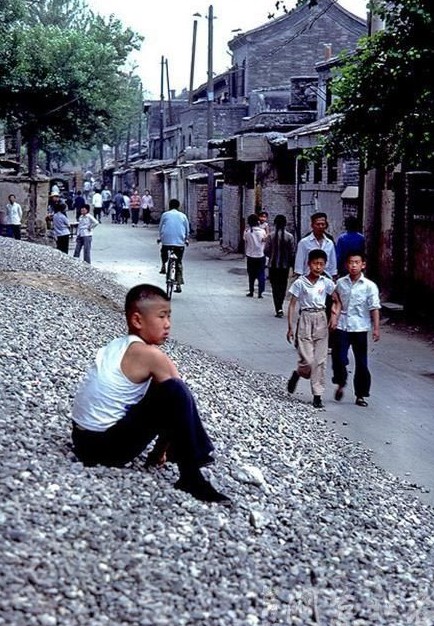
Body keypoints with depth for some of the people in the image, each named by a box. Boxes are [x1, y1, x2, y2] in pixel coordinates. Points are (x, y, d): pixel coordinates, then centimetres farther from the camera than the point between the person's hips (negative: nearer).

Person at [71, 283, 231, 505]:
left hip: (84, 438, 9)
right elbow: (180, 396, -6)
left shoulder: (119, 346, 11)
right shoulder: (149, 354, -14)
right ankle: (191, 478, -20)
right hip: (103, 446, -9)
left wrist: (162, 447, 25)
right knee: (175, 393, -22)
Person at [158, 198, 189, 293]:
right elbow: (187, 230, 15)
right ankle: (179, 284, 2)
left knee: (164, 251, 35)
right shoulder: (183, 216, 11)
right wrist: (186, 239, 31)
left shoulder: (165, 214, 8)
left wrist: (159, 237, 30)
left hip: (166, 240, -1)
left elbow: (160, 227, 14)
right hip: (180, 242, 1)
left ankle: (163, 266, 17)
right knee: (179, 263, 8)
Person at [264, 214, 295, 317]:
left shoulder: (271, 236, -9)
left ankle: (278, 309, -4)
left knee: (275, 287, 5)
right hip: (285, 266, 1)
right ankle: (279, 307, 19)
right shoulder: (289, 236, -7)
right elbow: (292, 252, -5)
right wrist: (291, 263, 11)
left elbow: (266, 251, -7)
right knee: (283, 286, 15)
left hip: (273, 265, -1)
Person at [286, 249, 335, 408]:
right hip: (305, 319, -3)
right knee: (307, 360, -10)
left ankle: (317, 395, 8)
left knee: (320, 360, 2)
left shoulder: (326, 283, 1)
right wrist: (290, 327, -4)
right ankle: (297, 374, 23)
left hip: (321, 320, 3)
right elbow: (292, 305, -2)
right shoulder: (300, 283, -5)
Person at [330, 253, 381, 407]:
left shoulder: (369, 286, -4)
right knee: (338, 358, -4)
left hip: (360, 328, -1)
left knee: (361, 363, 4)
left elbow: (374, 308, -6)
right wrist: (334, 316, -2)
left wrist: (376, 328, -11)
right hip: (342, 326, 1)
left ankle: (360, 395, 15)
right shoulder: (341, 283, 3)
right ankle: (341, 384, 24)